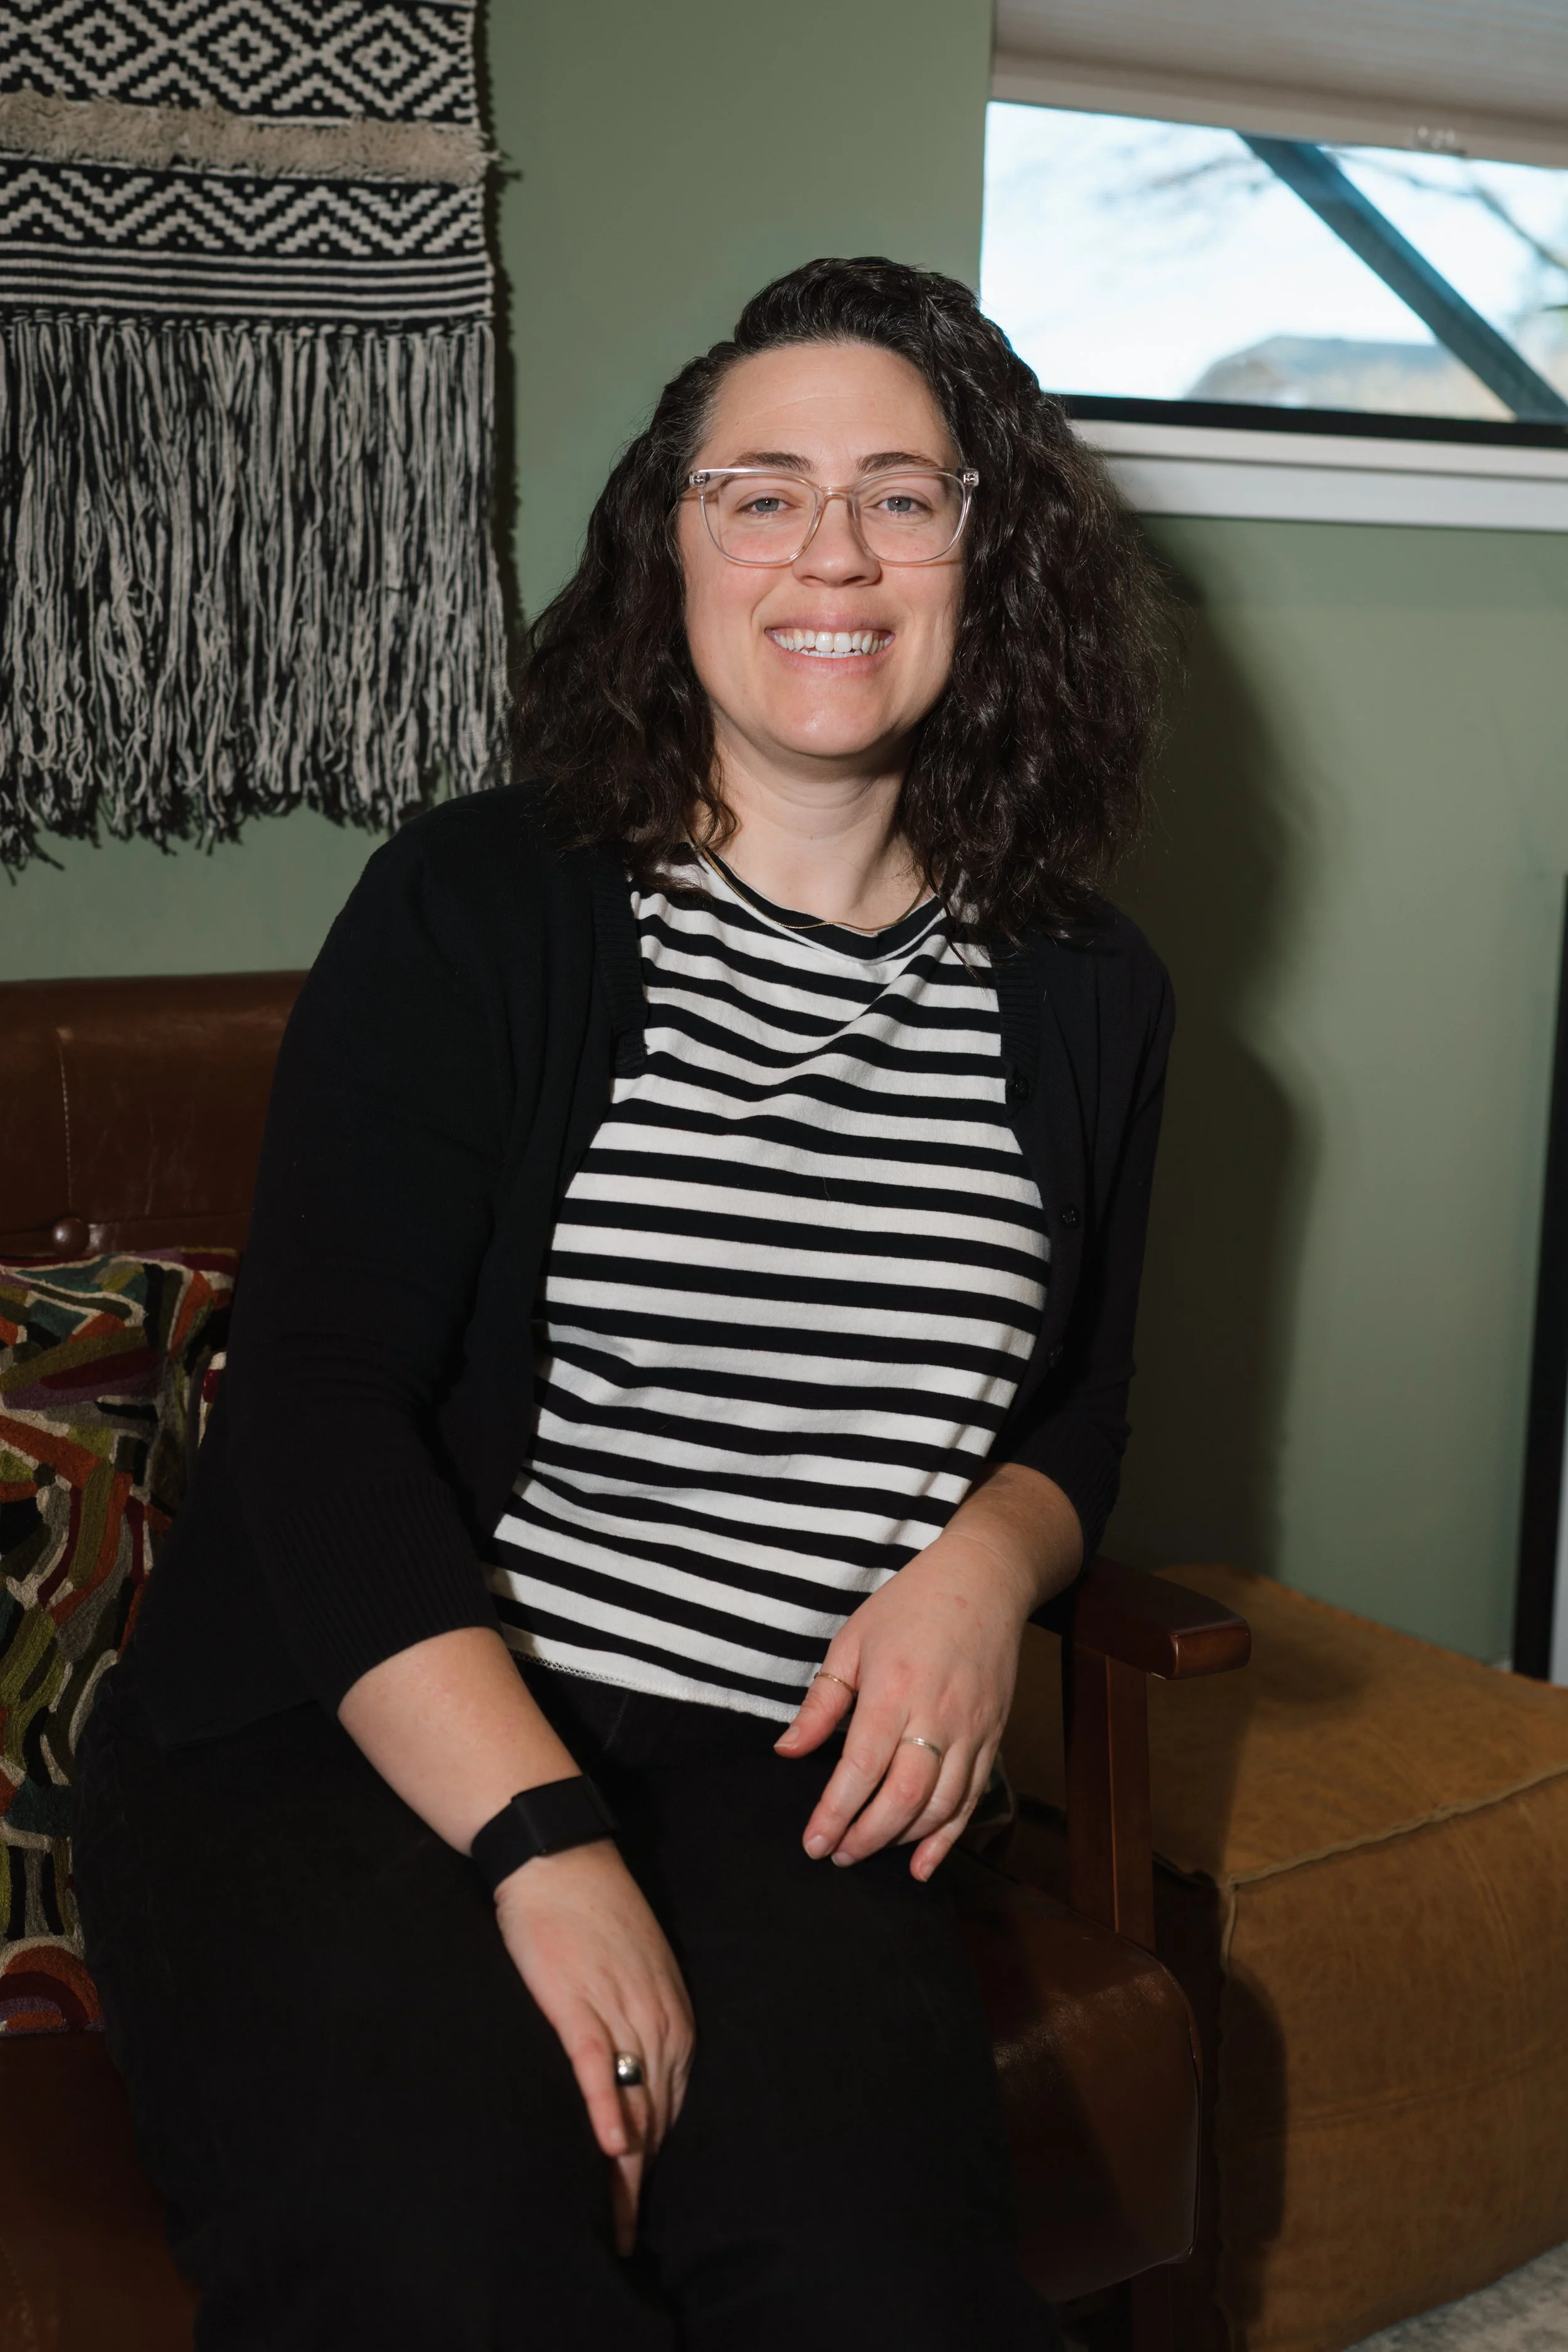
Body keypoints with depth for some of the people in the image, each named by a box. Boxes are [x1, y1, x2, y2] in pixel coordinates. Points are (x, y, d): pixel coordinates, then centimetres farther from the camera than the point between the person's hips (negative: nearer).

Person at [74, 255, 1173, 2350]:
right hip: (352, 1735, -2)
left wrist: (987, 1559, -4)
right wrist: (544, 1844, -19)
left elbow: (1076, 1417, 21)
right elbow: (316, 1407, -8)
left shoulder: (1081, 1000, 10)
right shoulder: (479, 903, -1)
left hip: (780, 1783, 3)